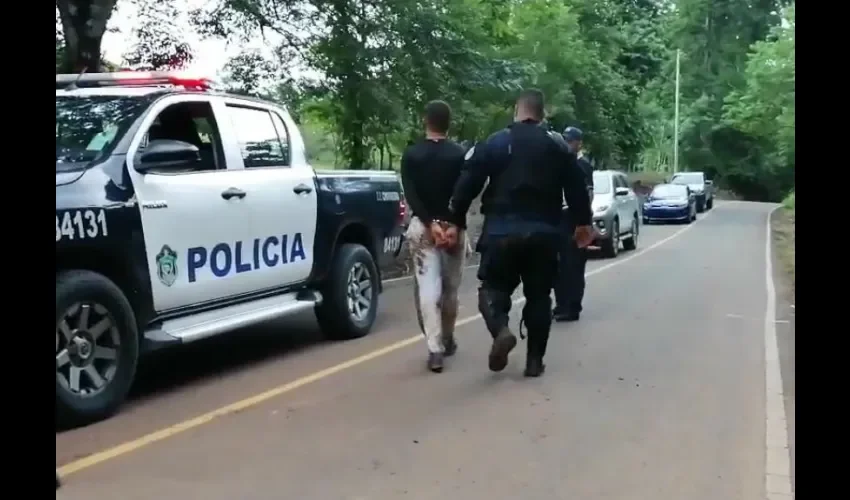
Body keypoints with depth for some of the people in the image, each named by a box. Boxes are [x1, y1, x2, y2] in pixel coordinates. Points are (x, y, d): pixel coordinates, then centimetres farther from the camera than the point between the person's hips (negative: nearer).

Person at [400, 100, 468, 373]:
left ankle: (435, 349, -15)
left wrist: (429, 223, -15)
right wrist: (455, 226, -13)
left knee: (427, 287, -5)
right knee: (450, 287, 15)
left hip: (422, 226, -1)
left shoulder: (411, 154, 1)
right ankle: (447, 340, 30)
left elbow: (410, 195, -9)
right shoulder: (459, 154, 0)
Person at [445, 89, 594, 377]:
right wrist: (583, 222, 19)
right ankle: (535, 360, 11)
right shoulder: (557, 145, 7)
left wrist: (455, 221, 5)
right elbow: (576, 187, 8)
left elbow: (467, 184, -2)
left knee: (493, 287, 9)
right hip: (543, 231, 2)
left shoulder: (493, 143, 2)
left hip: (502, 229, -1)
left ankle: (501, 330, -20)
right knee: (539, 295, 12)